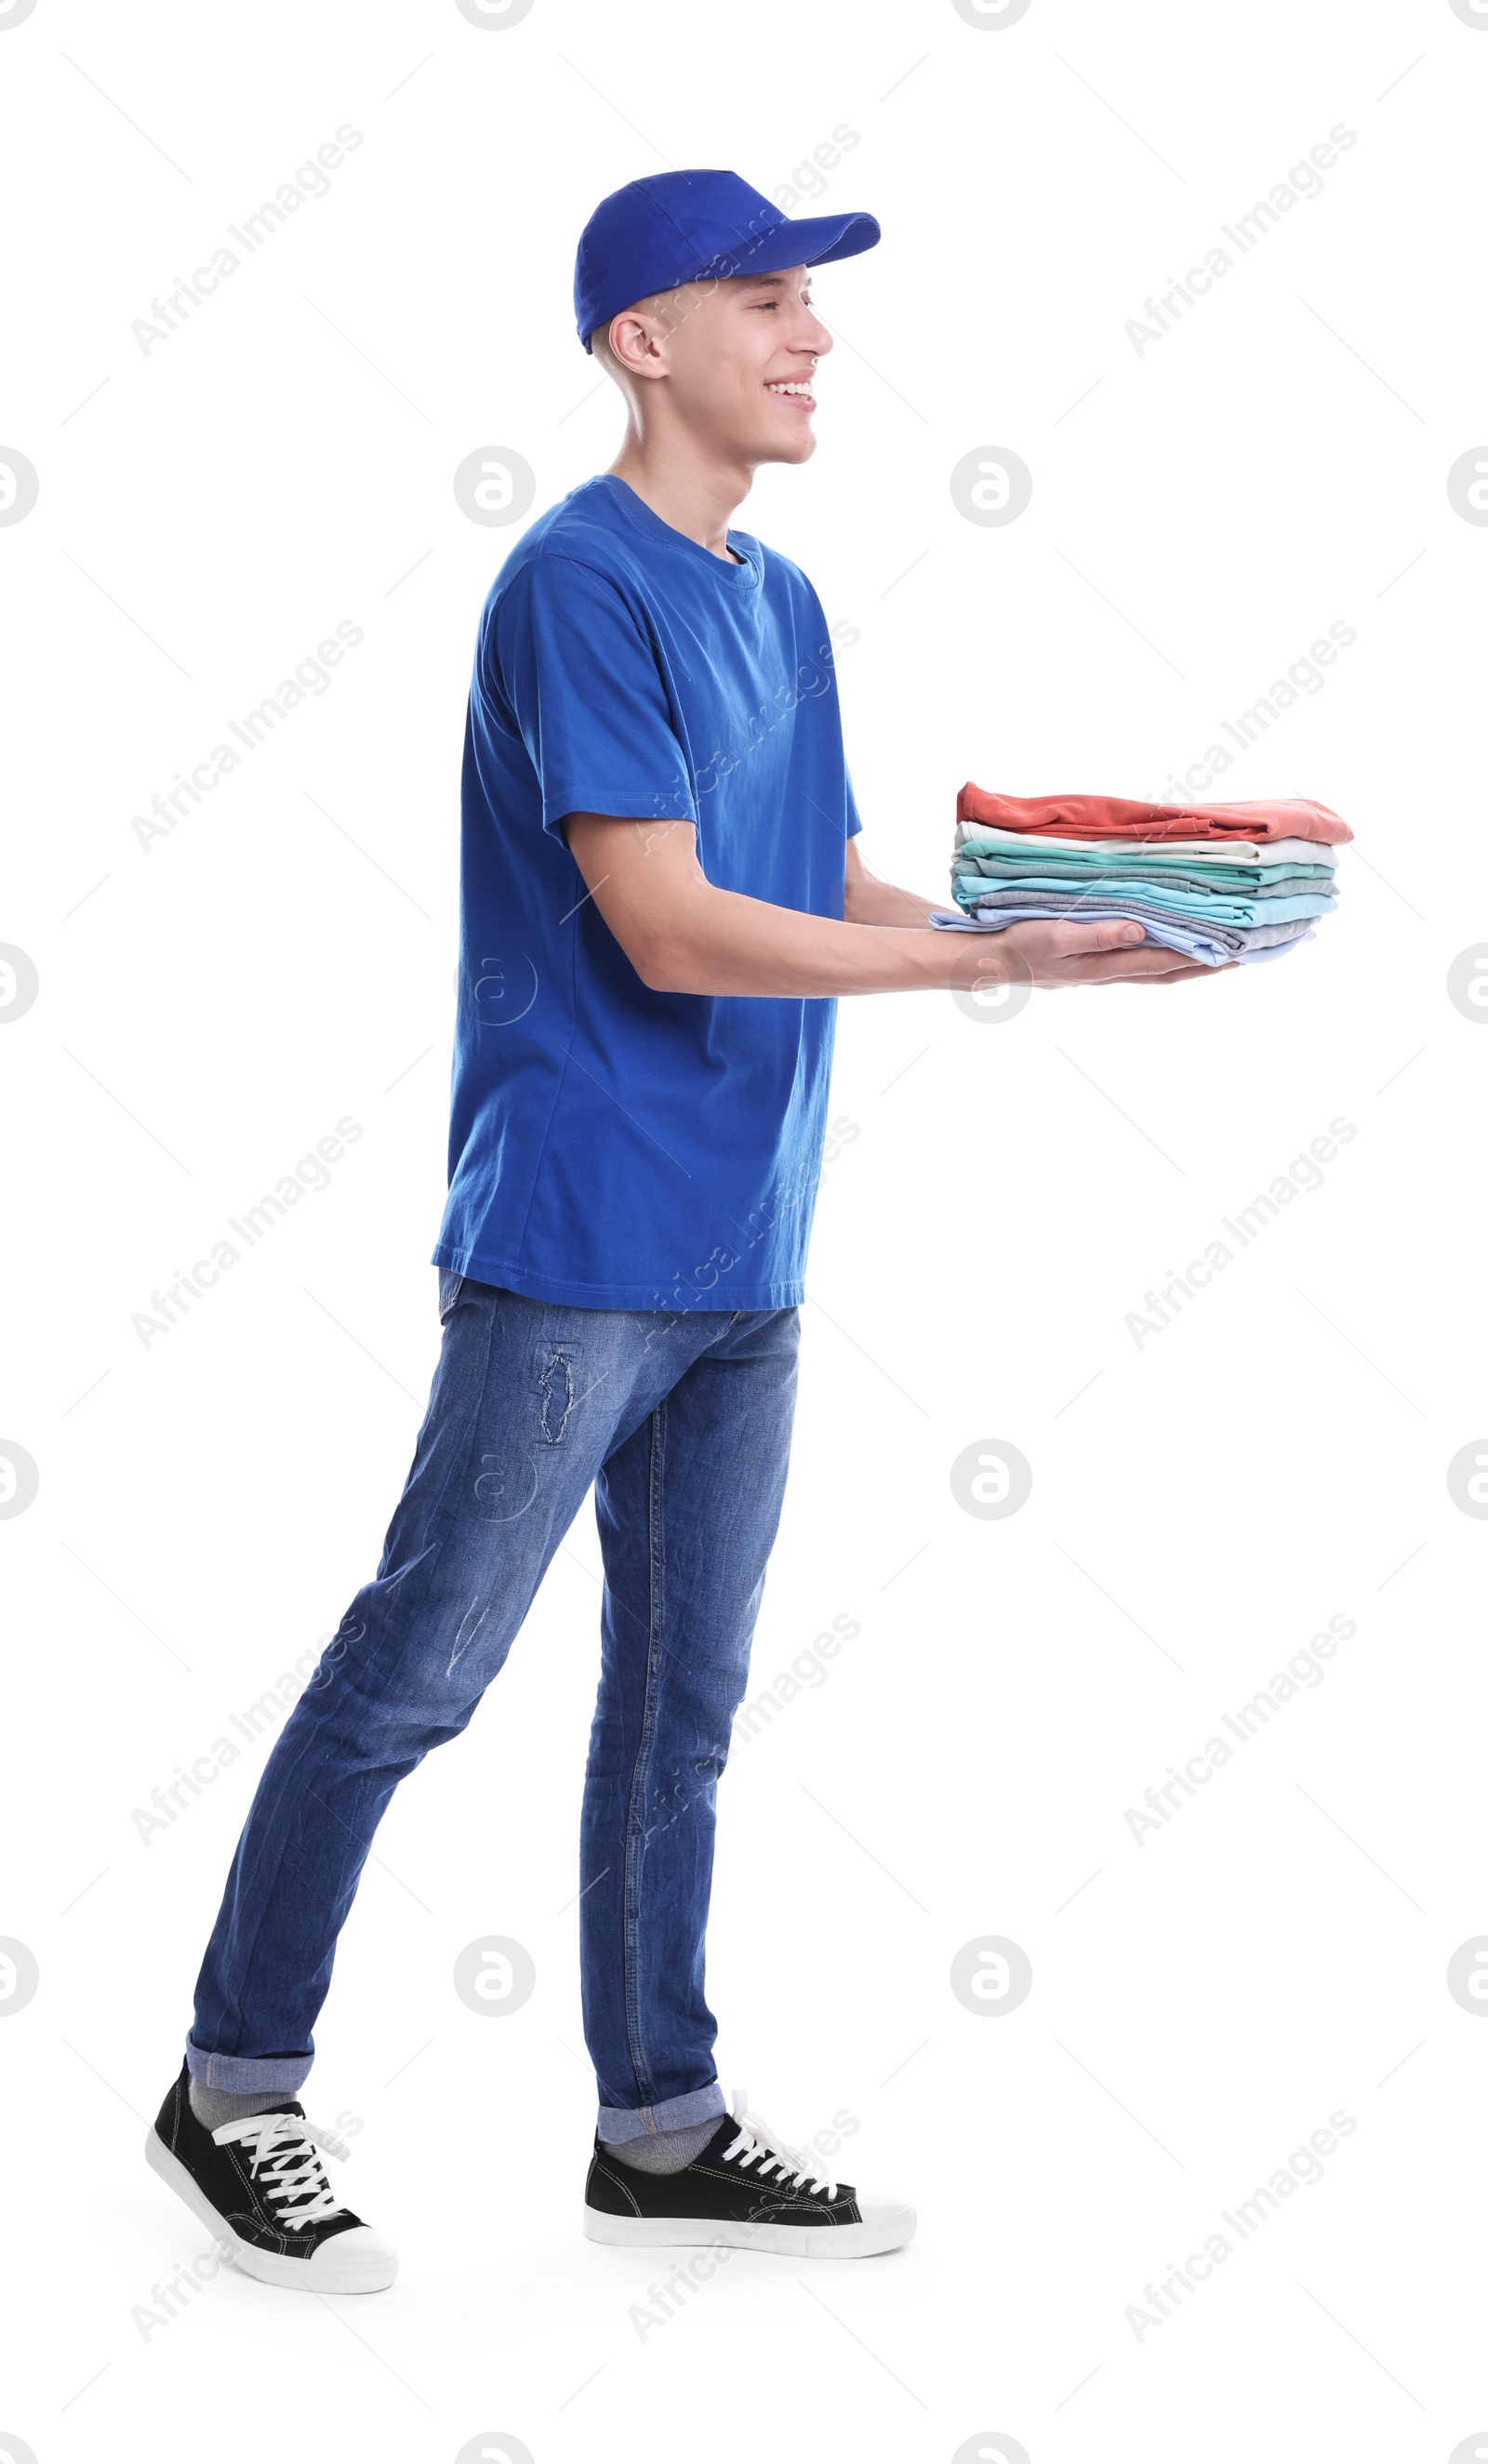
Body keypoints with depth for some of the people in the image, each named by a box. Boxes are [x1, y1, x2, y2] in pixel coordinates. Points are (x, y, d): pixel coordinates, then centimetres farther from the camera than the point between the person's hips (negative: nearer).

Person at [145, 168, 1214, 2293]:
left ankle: (662, 2128, 25)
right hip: (575, 1242, -8)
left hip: (744, 1259, 8)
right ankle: (234, 2095, 15)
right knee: (415, 1674, -1)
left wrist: (1066, 929, -1)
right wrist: (1002, 957, -16)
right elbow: (672, 931, -19)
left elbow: (834, 895, 15)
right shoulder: (578, 582, -12)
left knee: (685, 1700, 13)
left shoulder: (781, 601, 14)